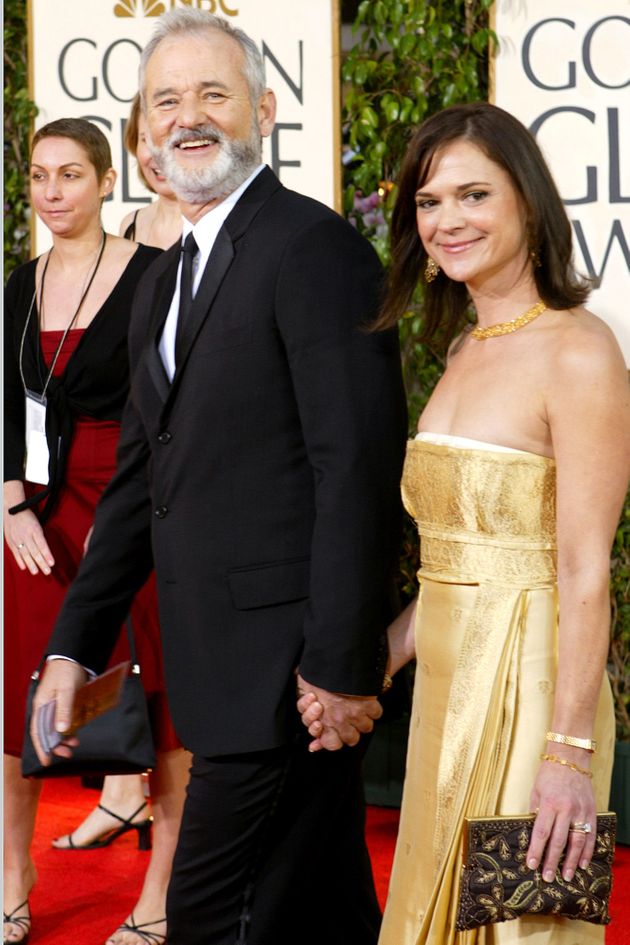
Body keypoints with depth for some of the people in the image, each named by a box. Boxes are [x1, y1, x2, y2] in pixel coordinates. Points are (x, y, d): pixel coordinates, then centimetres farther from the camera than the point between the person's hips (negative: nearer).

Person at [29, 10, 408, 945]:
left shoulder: (314, 247, -11)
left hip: (290, 666, -9)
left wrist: (341, 665, -20)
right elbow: (142, 479, 22)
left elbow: (357, 469, -17)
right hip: (225, 664, 9)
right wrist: (75, 646, 17)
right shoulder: (165, 282, 19)